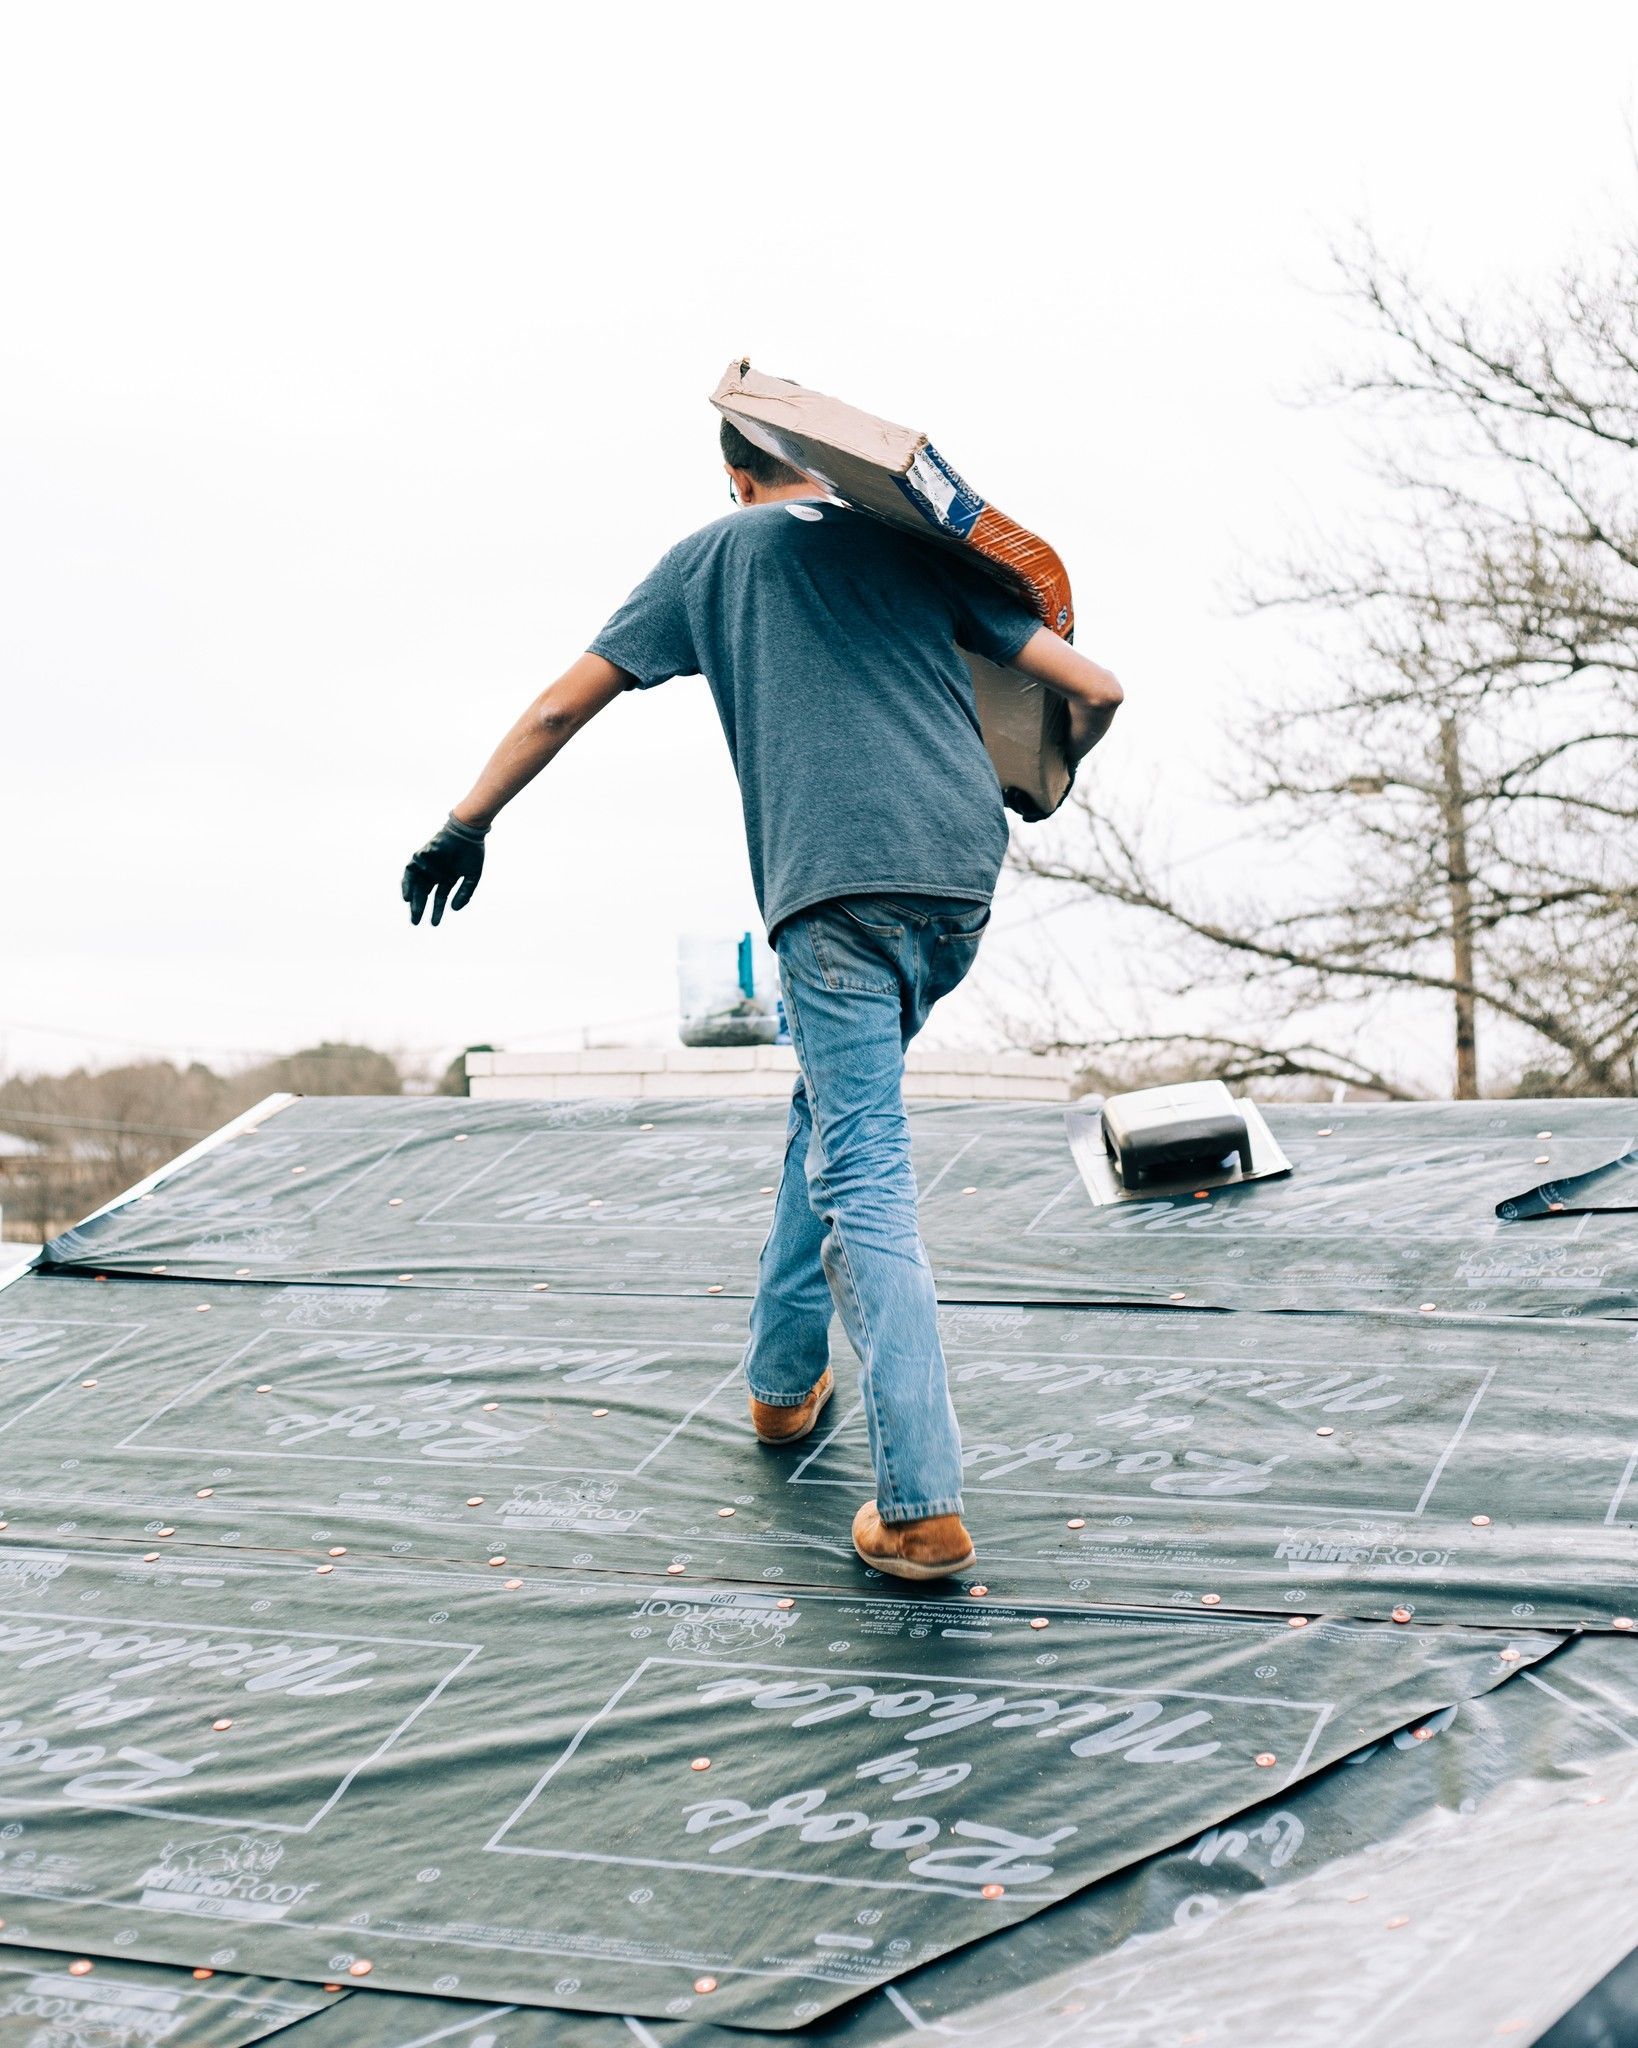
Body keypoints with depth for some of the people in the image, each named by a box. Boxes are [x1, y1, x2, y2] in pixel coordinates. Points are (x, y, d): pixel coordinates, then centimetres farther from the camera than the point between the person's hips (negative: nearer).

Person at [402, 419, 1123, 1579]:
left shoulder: (713, 556, 16)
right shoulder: (919, 548, 20)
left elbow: (562, 706, 16)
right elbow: (1094, 690, 15)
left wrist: (466, 827, 27)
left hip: (835, 885, -4)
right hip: (963, 883, 4)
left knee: (866, 1182, -8)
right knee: (833, 1114, 26)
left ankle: (922, 1504, -15)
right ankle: (782, 1378, 34)